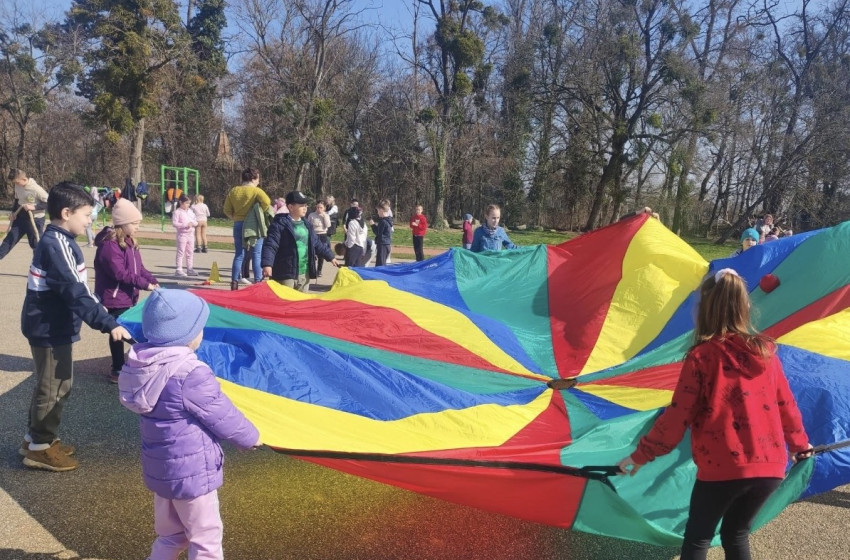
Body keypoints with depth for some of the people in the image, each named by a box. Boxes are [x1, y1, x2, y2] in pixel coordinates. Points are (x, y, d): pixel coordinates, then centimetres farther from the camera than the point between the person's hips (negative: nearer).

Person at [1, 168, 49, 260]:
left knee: (36, 244, 3)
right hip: (20, 218, 6)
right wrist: (13, 212, 8)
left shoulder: (36, 189, -23)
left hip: (35, 220, -6)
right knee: (9, 239, 7)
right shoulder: (17, 186, -1)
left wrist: (34, 207, -28)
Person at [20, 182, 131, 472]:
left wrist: (97, 307, 24)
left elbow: (75, 286, 20)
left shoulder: (57, 241, 9)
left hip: (50, 325, 10)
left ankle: (36, 437, 33)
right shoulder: (57, 245, -23)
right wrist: (108, 323, -35)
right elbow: (74, 292, -31)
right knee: (54, 389, 2)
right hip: (50, 328, -10)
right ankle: (39, 448, 16)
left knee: (53, 386, 20)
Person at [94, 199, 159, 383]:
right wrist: (145, 285, -23)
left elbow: (139, 267, 12)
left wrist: (153, 280, -3)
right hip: (114, 299, -9)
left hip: (129, 297, 9)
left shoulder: (129, 242, 10)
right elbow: (120, 274, -25)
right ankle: (117, 370, 16)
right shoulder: (109, 245, -21)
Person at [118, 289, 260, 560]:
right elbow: (225, 418, -17)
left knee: (170, 536, 25)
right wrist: (251, 437, 2)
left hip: (159, 468, 8)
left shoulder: (142, 365, -2)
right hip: (192, 472, -8)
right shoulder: (191, 374, -28)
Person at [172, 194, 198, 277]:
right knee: (181, 253, -5)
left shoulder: (190, 212, 13)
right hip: (182, 234, -7)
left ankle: (190, 269, 18)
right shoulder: (177, 212, -7)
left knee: (190, 253, 10)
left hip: (191, 234, 7)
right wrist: (185, 225, -23)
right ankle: (178, 269, -1)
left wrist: (193, 223, -10)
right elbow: (174, 223, -16)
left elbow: (196, 222, 14)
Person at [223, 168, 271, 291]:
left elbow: (227, 210, 5)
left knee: (239, 255, 10)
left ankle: (234, 282, 8)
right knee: (257, 255, 2)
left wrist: (235, 217, 13)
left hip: (238, 225, 5)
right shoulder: (256, 190, -8)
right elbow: (266, 202, -26)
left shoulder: (233, 191, 7)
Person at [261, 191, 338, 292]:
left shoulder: (307, 225, 14)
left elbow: (317, 245, 24)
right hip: (285, 274, -7)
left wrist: (330, 257, 26)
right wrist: (267, 264, -29)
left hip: (304, 274, 7)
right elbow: (270, 246, -17)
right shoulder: (280, 224, -9)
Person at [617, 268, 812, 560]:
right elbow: (786, 405, 15)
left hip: (722, 468, -5)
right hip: (770, 467, 5)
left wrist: (640, 456, -3)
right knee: (736, 534, 23)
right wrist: (800, 443, 33)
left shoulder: (702, 356, -10)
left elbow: (678, 416, -10)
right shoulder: (766, 352, 5)